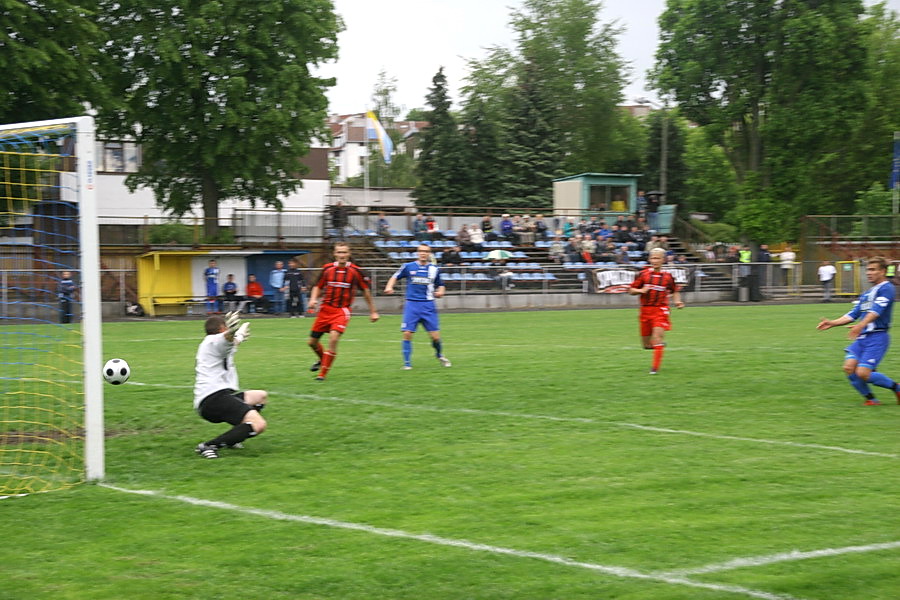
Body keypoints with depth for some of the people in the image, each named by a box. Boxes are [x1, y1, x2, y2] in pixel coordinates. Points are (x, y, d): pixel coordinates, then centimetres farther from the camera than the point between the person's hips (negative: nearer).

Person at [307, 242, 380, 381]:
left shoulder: (356, 271, -6)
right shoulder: (327, 269, 1)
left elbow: (366, 291, 4)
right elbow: (318, 287, 12)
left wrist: (373, 311, 7)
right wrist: (313, 299, -8)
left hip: (342, 311, -3)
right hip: (325, 309, 3)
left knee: (333, 339, -25)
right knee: (312, 341, 8)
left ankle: (323, 373, -13)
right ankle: (322, 360, 43)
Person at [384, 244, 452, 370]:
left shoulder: (434, 270, 8)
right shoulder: (408, 267, 3)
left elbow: (440, 285, 19)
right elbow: (395, 277, 15)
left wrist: (440, 291, -3)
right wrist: (389, 287, -4)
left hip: (428, 306, 1)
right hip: (412, 304, -1)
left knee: (435, 336, -2)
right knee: (407, 333, -12)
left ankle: (440, 355, 28)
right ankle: (407, 363, 0)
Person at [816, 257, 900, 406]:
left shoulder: (887, 289, -6)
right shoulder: (866, 294, 21)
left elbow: (876, 310, -21)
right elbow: (853, 314, 20)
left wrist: (861, 325, -35)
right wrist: (832, 323, 8)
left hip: (877, 337, -8)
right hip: (862, 338, 8)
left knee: (863, 373, -16)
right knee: (849, 368, -10)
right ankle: (871, 399, 6)